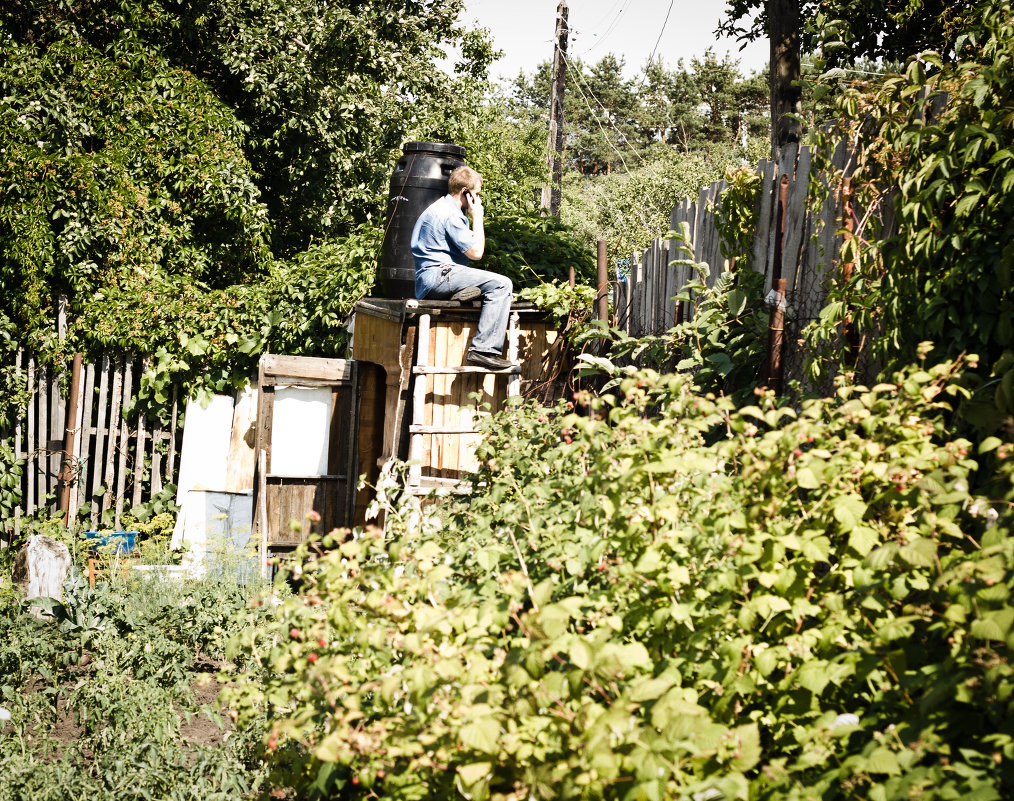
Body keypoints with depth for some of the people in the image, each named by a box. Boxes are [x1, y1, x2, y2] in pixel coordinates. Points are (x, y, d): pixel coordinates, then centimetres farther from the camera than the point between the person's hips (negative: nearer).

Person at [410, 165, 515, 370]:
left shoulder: (441, 207, 20)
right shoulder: (450, 214, -12)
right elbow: (476, 252, -13)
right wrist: (477, 217, -4)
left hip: (429, 279, 11)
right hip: (438, 275, -11)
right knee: (502, 284, -20)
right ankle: (483, 349, -26)